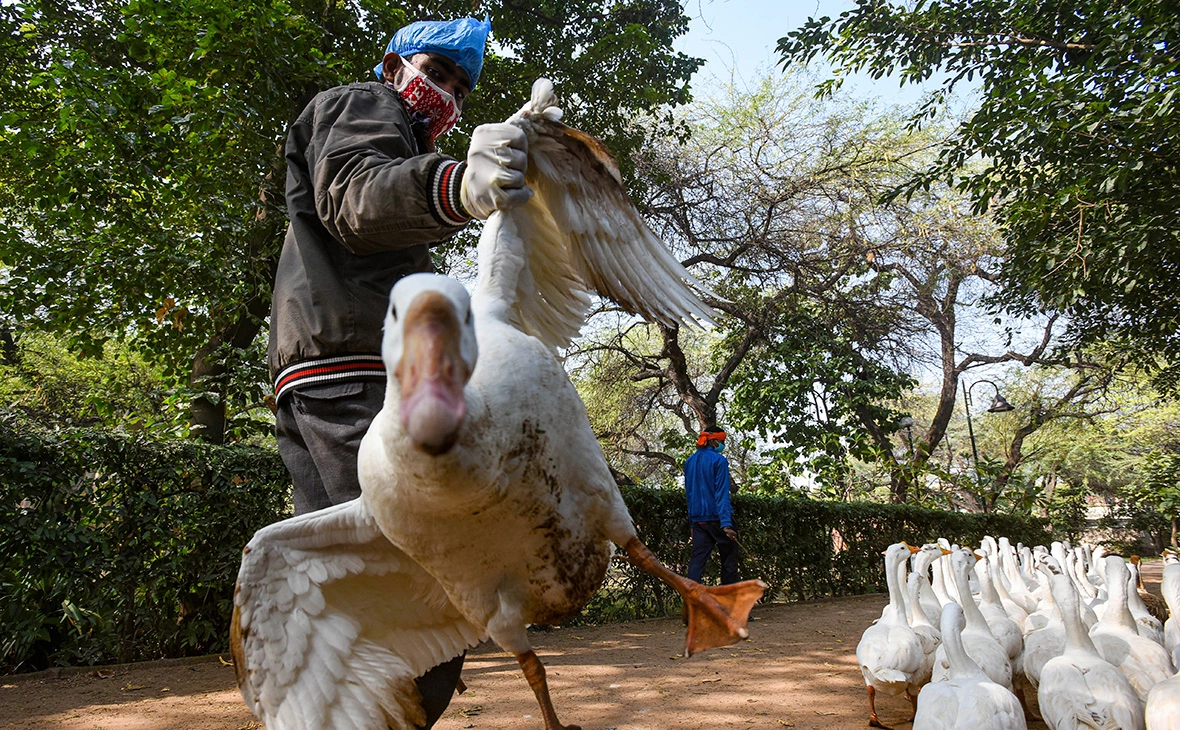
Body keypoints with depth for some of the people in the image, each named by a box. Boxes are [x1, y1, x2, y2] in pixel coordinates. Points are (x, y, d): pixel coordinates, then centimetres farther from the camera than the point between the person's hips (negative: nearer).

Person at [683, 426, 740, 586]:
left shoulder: (689, 462, 11)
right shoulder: (719, 460, -9)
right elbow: (722, 493, -17)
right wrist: (726, 523, -23)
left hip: (698, 518, 5)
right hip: (717, 518, -5)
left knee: (697, 560, 2)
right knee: (729, 560, 8)